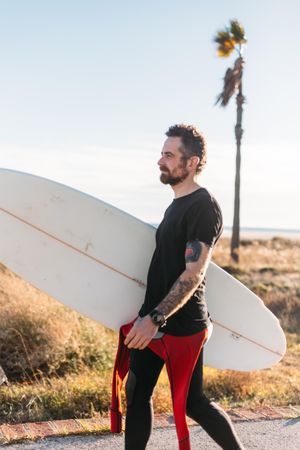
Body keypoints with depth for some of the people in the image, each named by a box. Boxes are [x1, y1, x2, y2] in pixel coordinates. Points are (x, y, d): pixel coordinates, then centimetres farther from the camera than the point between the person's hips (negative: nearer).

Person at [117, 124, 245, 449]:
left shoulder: (203, 207, -16)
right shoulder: (177, 204, 13)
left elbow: (193, 273, -23)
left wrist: (156, 318, -28)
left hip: (182, 327, -9)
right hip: (152, 320, 9)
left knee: (191, 403, 4)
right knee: (136, 392, 11)